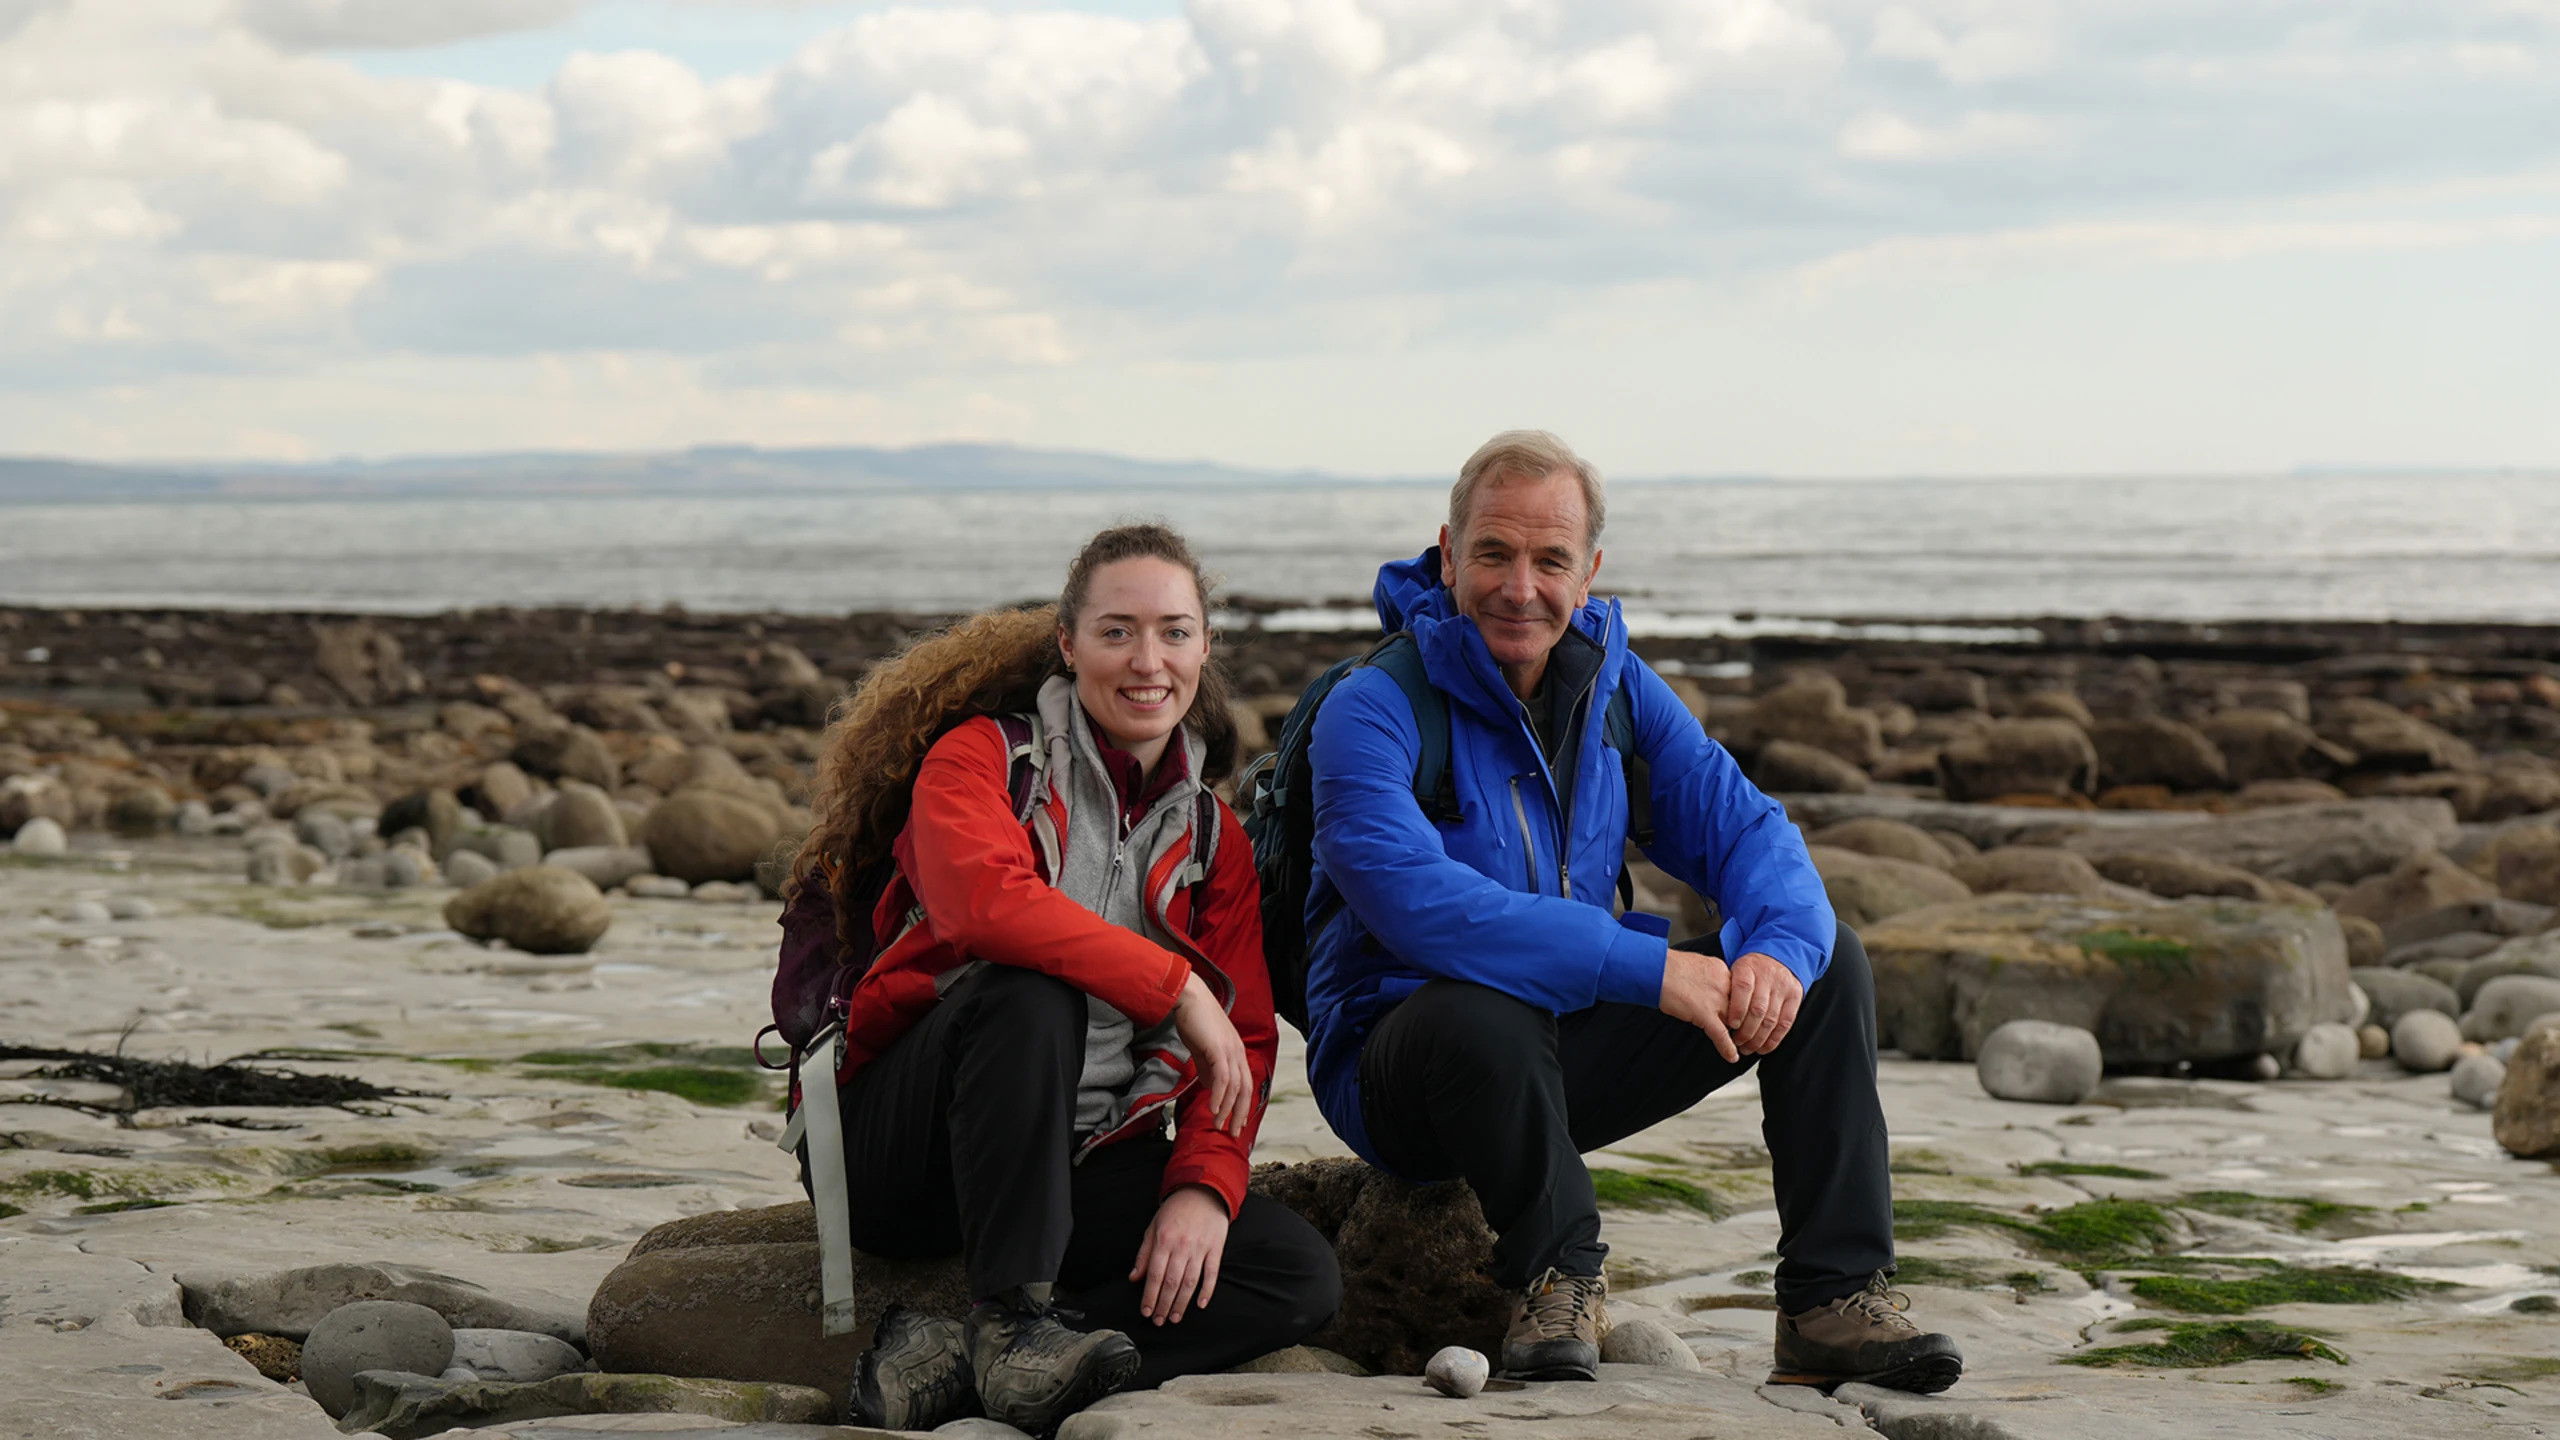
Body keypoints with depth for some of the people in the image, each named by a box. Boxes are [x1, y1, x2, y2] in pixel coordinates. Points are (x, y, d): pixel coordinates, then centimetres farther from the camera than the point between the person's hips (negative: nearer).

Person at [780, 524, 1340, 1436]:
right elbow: (982, 900, -26)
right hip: (900, 1147, -5)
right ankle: (1013, 1322, -33)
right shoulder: (982, 756, -3)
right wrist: (1177, 984, -23)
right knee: (1030, 993, -35)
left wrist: (1204, 1183, -14)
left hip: (1081, 1163, 5)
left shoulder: (1210, 834, 12)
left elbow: (1243, 1045, 5)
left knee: (1304, 1279, -17)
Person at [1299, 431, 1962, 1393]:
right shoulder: (1371, 712, -17)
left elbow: (1742, 827, 2)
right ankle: (1556, 1276, -15)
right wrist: (1648, 969, -34)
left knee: (1828, 961, -3)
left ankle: (1834, 1299, -7)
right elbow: (1420, 906, -31)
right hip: (1402, 1071, -6)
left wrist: (1781, 947, -23)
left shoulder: (1616, 688, 5)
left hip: (1571, 1046, 6)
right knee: (1481, 1012, -41)